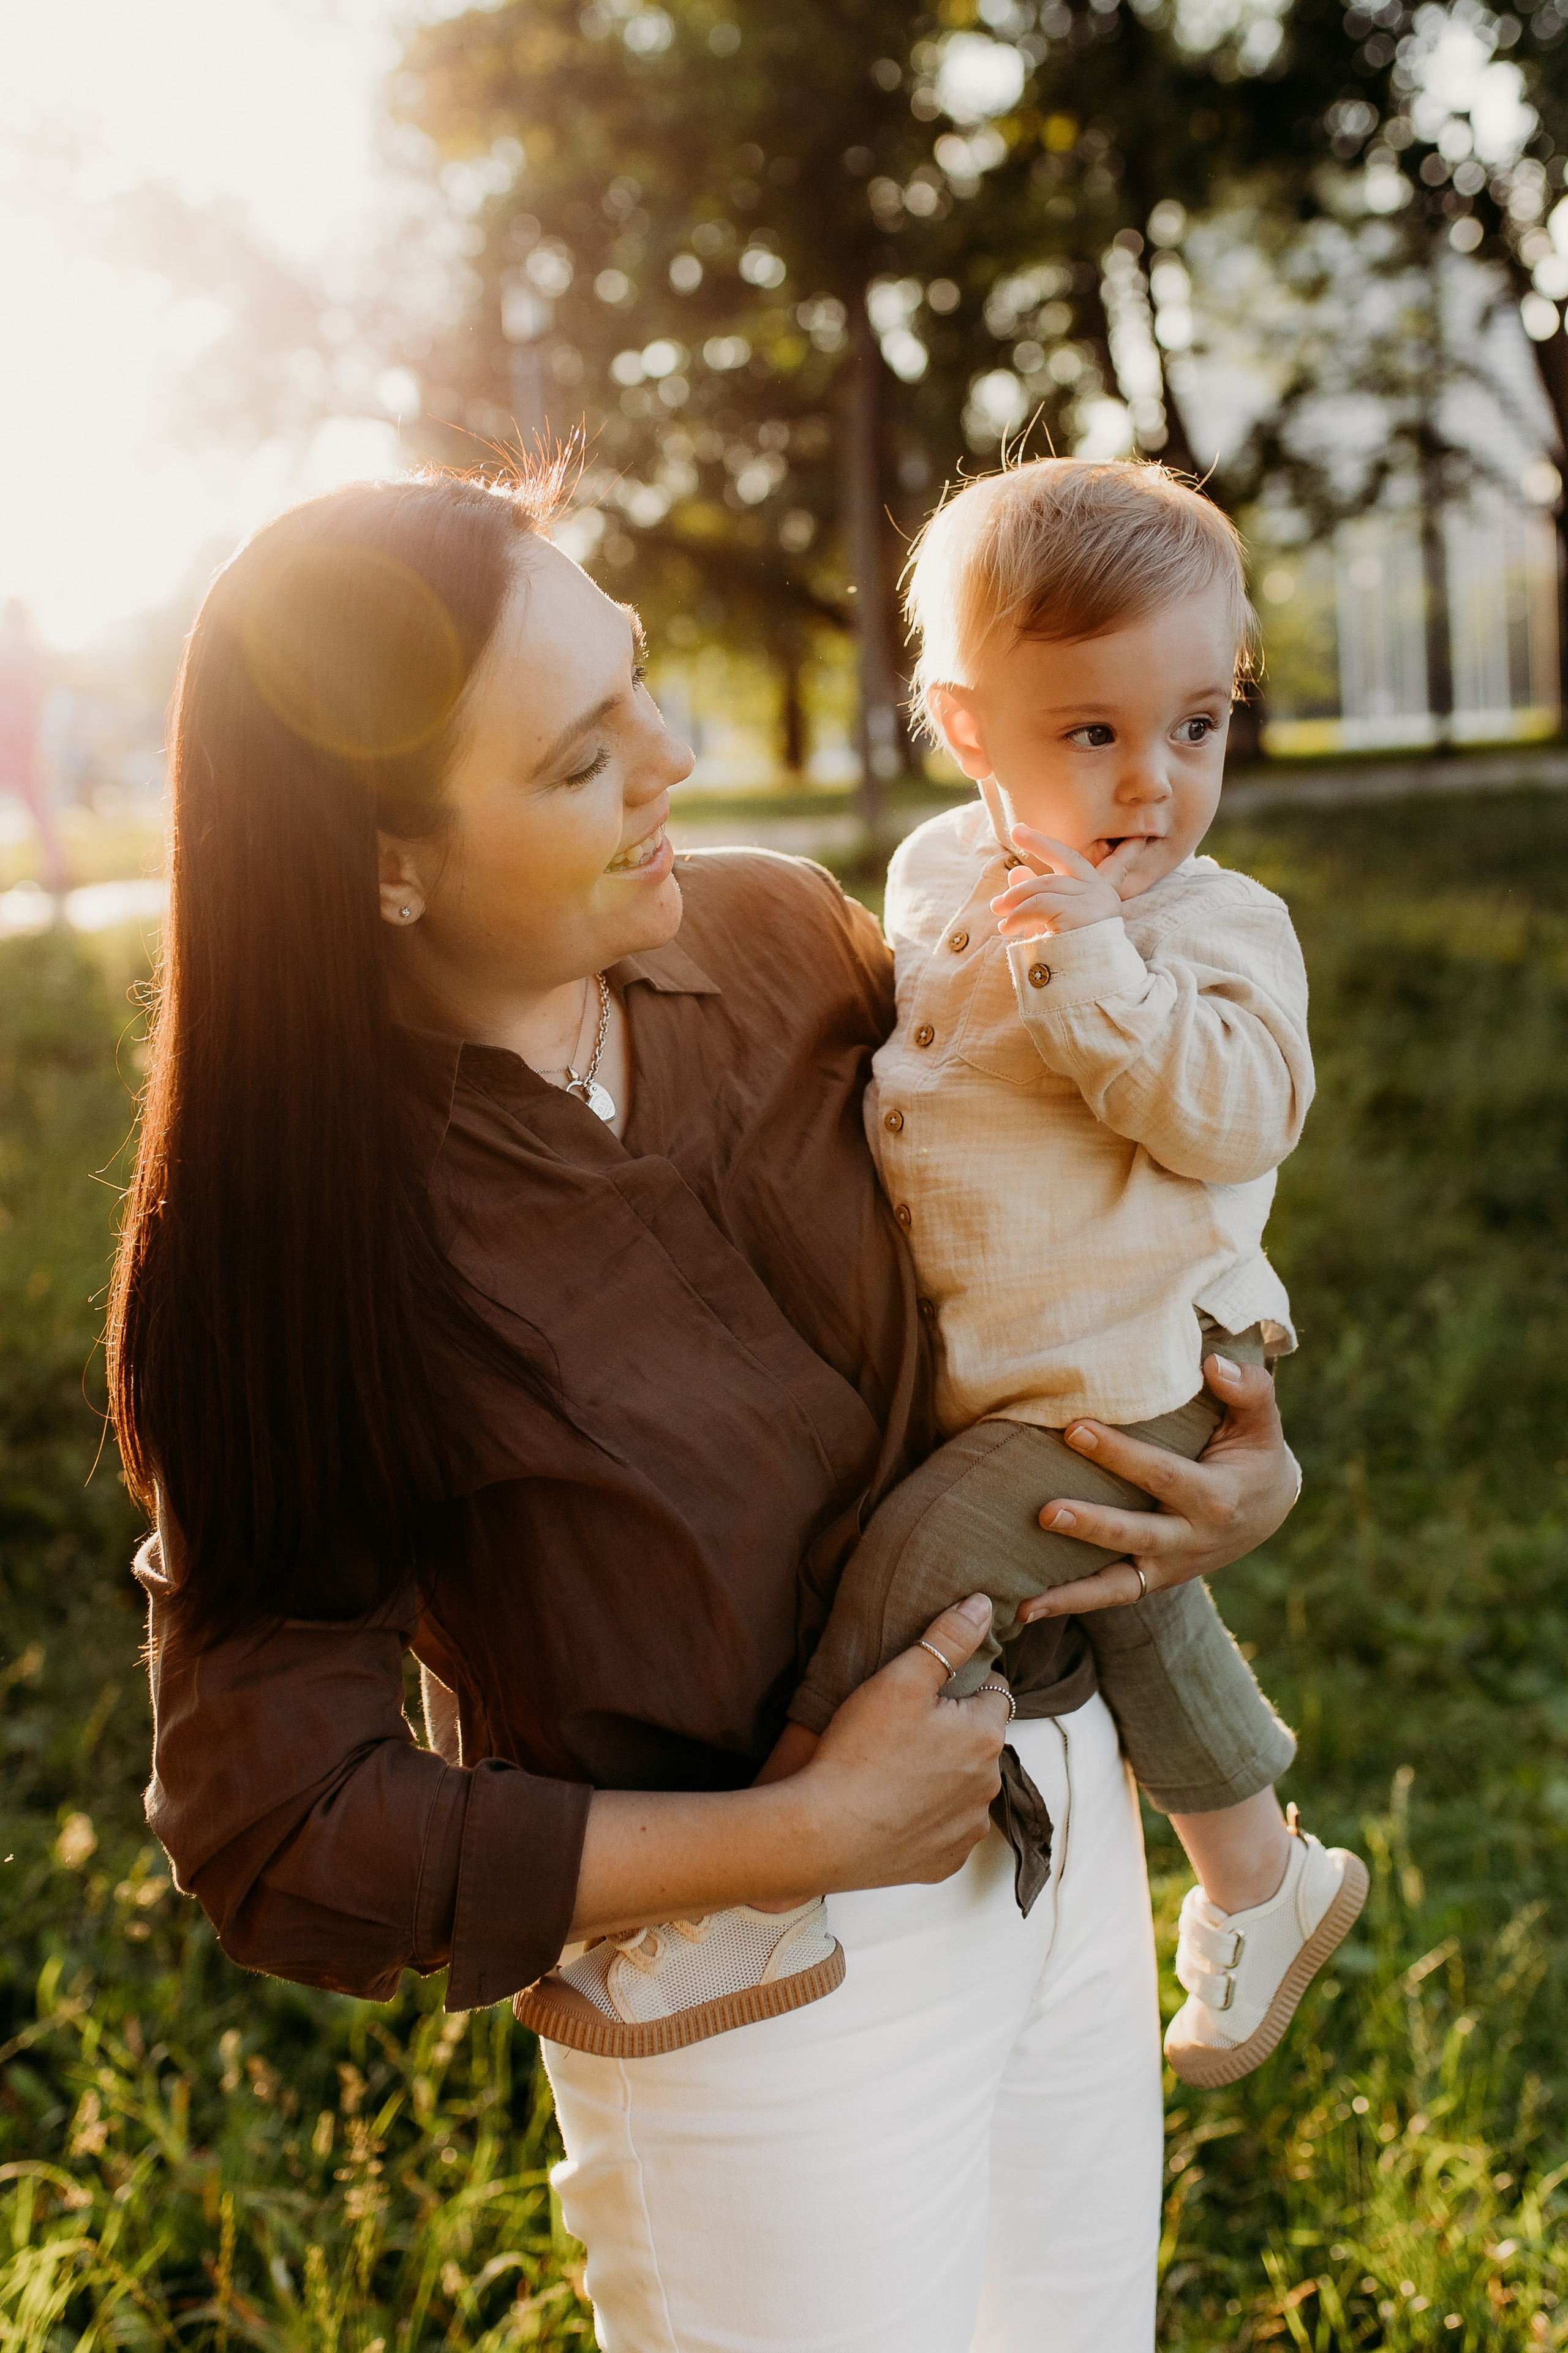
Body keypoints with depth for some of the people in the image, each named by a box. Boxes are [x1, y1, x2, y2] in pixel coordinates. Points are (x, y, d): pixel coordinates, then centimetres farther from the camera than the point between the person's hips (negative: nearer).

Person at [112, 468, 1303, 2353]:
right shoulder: (297, 1246, -22)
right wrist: (815, 1831, -21)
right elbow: (278, 1830, -19)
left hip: (1060, 1791, 6)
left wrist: (1246, 1455, -7)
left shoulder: (777, 937, -8)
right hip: (760, 1977, -5)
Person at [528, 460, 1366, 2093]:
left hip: (1120, 1389, -7)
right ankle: (1266, 1884, 42)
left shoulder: (1218, 927, -12)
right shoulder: (938, 874, 5)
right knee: (1133, 1609, 20)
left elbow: (1233, 1113, -27)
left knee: (909, 1573, -17)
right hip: (972, 1373, 7)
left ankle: (759, 1911, -3)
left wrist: (1094, 970, -32)